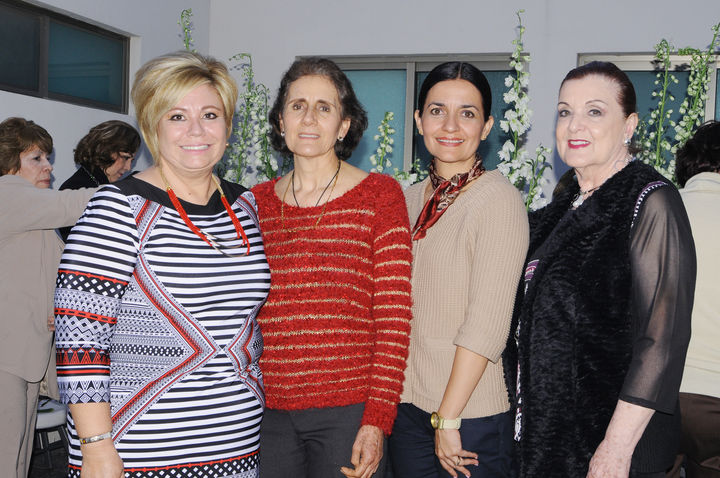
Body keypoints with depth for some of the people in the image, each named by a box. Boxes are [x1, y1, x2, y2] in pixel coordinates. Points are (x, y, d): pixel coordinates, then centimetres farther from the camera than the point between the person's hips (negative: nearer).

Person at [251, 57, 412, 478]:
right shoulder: (256, 202, 7)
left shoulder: (380, 195, -2)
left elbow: (394, 317, -5)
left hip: (348, 411, -3)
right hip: (268, 410, 3)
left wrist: (377, 421, -11)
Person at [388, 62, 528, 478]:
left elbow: (486, 325, -17)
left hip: (472, 412, -5)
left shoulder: (500, 199, -13)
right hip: (406, 404, 6)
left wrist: (448, 418, -16)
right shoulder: (410, 199, 7)